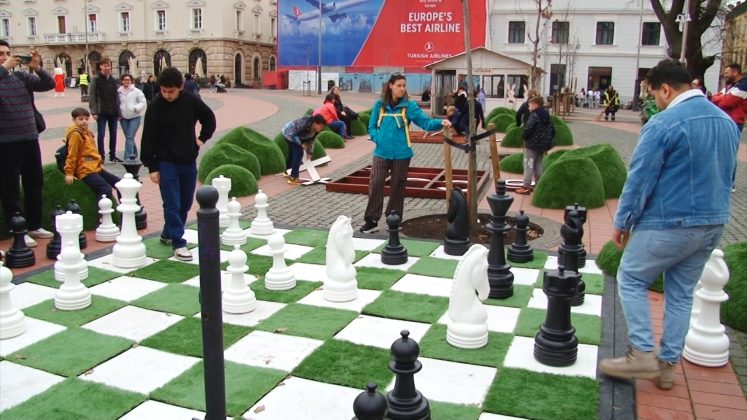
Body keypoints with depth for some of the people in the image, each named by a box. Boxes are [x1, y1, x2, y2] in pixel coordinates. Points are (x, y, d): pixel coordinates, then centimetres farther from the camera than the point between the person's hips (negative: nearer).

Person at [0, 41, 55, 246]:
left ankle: (34, 226, 27)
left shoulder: (22, 76, 8)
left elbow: (50, 84, 4)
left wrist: (37, 68, -10)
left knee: (35, 184, 14)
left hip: (30, 139, 5)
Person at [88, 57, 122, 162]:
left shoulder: (113, 80, 9)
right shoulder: (96, 80, -4)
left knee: (113, 134, 9)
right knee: (101, 134, -1)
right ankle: (101, 156, 5)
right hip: (101, 112, -4)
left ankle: (113, 156, 19)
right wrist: (94, 111, -14)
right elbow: (92, 96, -7)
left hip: (113, 112, 5)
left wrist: (118, 111, 8)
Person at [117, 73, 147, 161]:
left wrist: (136, 108, -18)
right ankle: (134, 154, 28)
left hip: (135, 117, -4)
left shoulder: (137, 91, -3)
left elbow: (143, 102, -3)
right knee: (128, 137, 11)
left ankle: (127, 157, -16)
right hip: (123, 117, 4)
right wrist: (118, 112, -2)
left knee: (130, 137, -13)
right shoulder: (119, 91, 5)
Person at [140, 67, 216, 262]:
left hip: (189, 161, 4)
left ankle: (168, 234, 30)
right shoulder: (155, 106, -11)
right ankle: (178, 243, 0)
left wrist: (202, 138, 4)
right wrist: (152, 167, -9)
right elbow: (148, 139, -8)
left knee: (185, 203, 11)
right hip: (166, 162, -3)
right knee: (172, 204, -6)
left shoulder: (192, 101, -5)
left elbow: (209, 118, 14)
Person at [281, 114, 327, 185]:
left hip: (295, 135, 9)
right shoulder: (304, 124, -38)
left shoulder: (315, 130, -14)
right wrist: (301, 144, -30)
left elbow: (311, 140, -1)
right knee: (298, 153, -18)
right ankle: (293, 178, -18)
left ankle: (287, 172, 47)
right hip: (289, 133, -9)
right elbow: (293, 134, -30)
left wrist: (309, 152, 0)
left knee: (292, 153, 24)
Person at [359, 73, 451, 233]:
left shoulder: (409, 106, -3)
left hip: (401, 154, -1)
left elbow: (425, 122, -10)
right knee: (375, 185, -4)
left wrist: (441, 122, -28)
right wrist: (378, 139, -9)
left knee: (398, 187, 8)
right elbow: (372, 127, 9)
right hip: (382, 152, 1)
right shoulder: (380, 105, 2)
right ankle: (371, 220, 5)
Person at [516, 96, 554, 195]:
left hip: (532, 144, -8)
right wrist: (549, 142, 19)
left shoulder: (534, 116, -16)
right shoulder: (547, 116, 10)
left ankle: (526, 187, -3)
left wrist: (524, 137, -4)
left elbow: (528, 129, -23)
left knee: (528, 165, -3)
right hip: (543, 145, 8)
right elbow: (552, 130, 14)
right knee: (538, 165, 17)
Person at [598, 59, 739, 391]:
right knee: (682, 294, 15)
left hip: (668, 224, -8)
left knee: (631, 279, 9)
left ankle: (643, 354, 5)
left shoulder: (664, 124, -17)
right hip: (713, 225, 8)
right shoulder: (727, 122, 9)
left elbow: (640, 179, -16)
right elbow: (725, 175, 18)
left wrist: (622, 222, -5)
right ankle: (668, 365, 22)